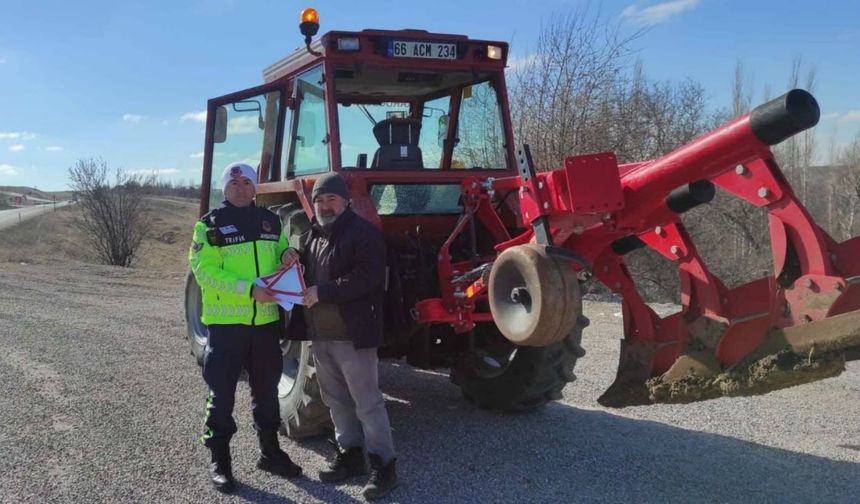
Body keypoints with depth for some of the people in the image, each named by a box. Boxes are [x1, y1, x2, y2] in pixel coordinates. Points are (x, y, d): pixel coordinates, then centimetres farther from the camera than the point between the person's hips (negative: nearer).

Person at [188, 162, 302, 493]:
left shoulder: (270, 221, 10)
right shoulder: (210, 225, -5)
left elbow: (283, 254, 22)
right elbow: (205, 271, -15)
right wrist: (249, 289, -25)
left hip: (265, 320, 5)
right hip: (226, 321, -4)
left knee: (266, 388, 15)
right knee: (222, 392, 3)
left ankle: (270, 451, 30)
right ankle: (219, 460, 17)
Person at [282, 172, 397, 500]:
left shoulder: (364, 233, -11)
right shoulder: (312, 235, 15)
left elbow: (367, 277, -22)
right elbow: (301, 269, 27)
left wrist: (322, 292, -25)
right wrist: (291, 255, 3)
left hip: (352, 334, -8)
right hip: (320, 334, 8)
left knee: (367, 401, -2)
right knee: (336, 399, 17)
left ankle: (383, 465, 7)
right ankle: (350, 453, 31)